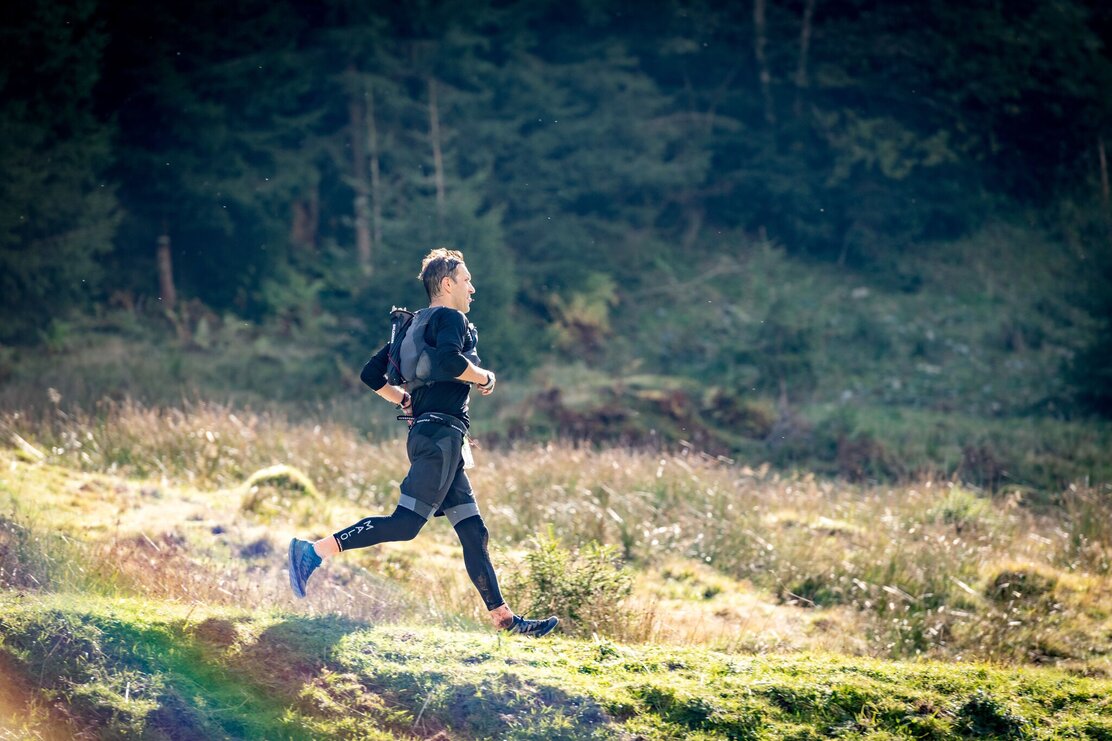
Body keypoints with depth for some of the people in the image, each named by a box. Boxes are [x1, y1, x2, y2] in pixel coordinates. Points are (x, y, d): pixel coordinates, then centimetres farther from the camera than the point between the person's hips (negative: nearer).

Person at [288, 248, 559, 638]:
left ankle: (503, 618, 5)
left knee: (473, 531, 7)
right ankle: (315, 551, -19)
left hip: (428, 434, 10)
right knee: (405, 523, -17)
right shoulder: (452, 318, -4)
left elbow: (371, 375, 22)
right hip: (441, 434, -10)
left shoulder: (416, 325, 23)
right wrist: (484, 377, -10)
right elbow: (449, 360, -26)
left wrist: (407, 401, 25)